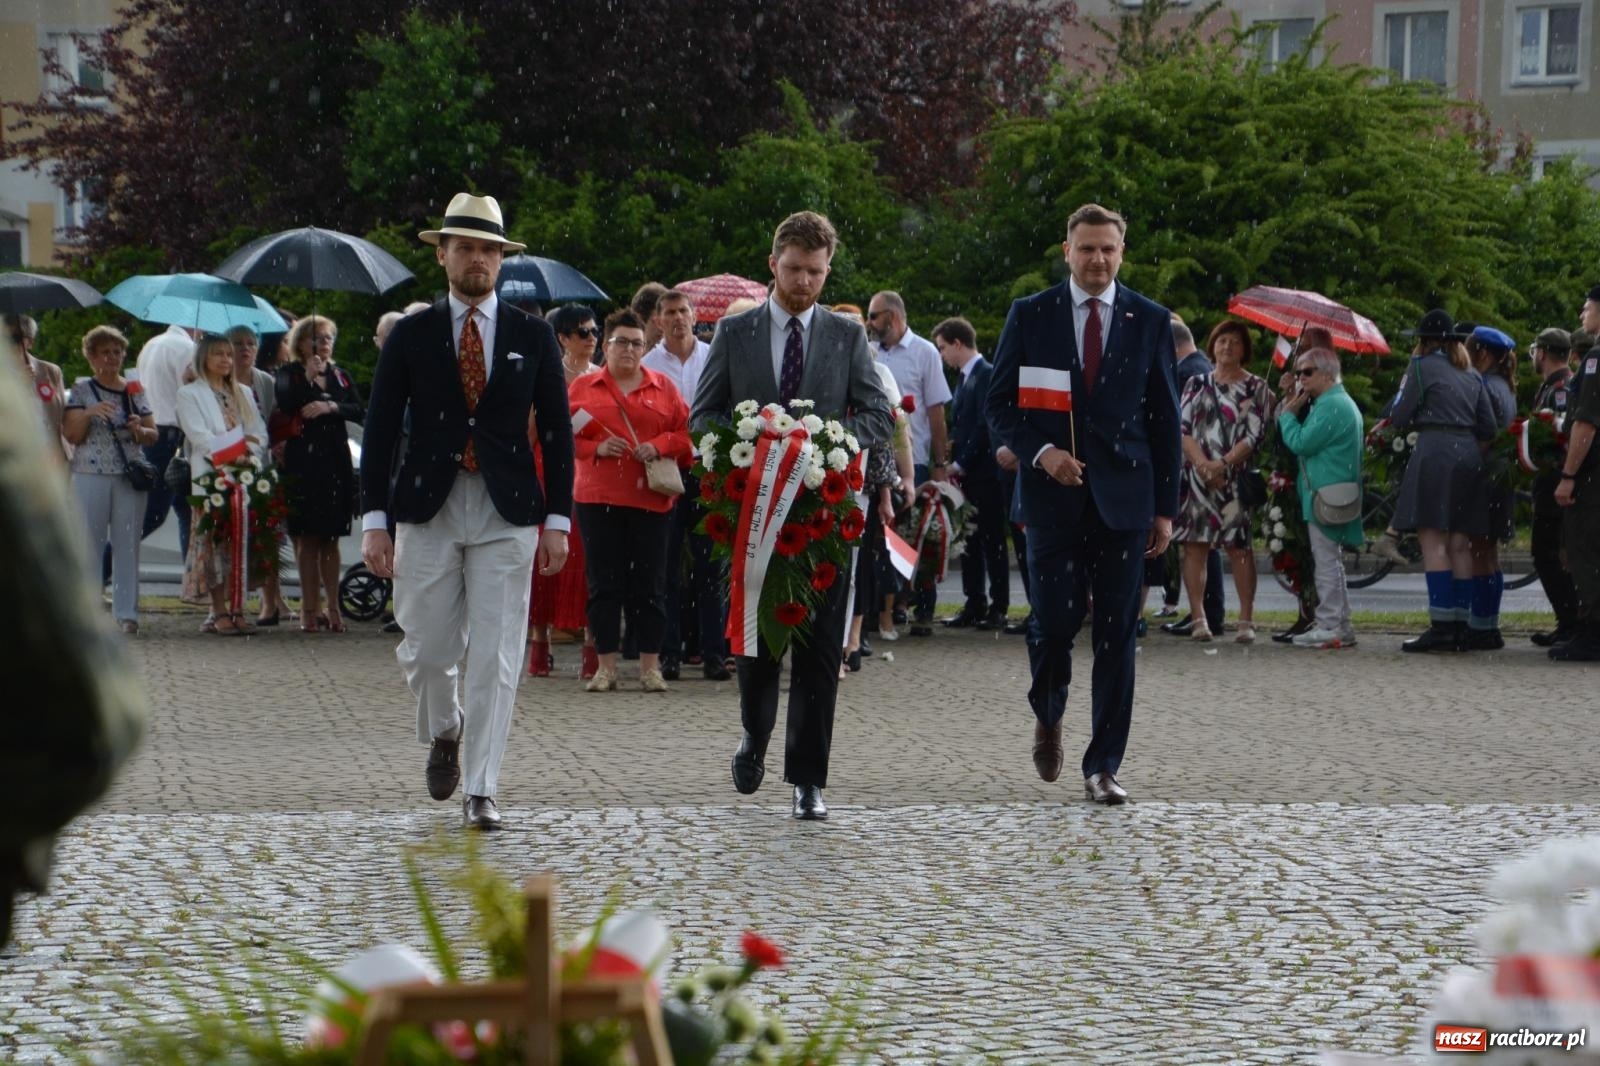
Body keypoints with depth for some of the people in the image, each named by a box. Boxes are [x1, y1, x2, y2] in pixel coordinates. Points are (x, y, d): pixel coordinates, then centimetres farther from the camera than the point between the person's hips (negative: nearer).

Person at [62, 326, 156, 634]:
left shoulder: (135, 391, 12)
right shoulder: (81, 391, 5)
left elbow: (153, 435, 14)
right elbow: (71, 435, -1)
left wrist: (139, 430, -8)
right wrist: (89, 414, -18)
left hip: (130, 475, 2)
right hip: (90, 475, -2)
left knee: (127, 545, 1)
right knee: (90, 544, -2)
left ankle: (126, 612, 4)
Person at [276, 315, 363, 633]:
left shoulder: (341, 377, 16)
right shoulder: (289, 374, 4)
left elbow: (360, 412, 3)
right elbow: (286, 403, -14)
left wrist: (330, 407, -11)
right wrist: (309, 376, -16)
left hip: (336, 461, 4)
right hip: (303, 461, -4)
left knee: (331, 538, 6)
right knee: (307, 538, -3)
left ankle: (331, 607, 8)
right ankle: (310, 609, -1)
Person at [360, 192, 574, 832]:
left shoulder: (533, 337, 7)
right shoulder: (410, 335, 6)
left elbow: (557, 432, 8)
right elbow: (380, 430, 4)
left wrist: (557, 520, 0)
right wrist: (374, 520, -4)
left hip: (507, 514, 0)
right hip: (427, 512, 0)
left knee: (495, 656, -4)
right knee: (426, 649, 4)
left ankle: (480, 792, 2)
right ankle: (444, 732, 36)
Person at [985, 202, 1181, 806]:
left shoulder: (1151, 321, 6)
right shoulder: (1030, 316, 4)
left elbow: (1164, 419, 7)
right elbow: (1000, 405, 5)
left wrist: (1165, 507, 4)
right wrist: (1040, 451, -13)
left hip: (1124, 496, 1)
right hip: (1053, 492, -1)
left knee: (1116, 633, 0)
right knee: (1055, 620, -3)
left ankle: (1103, 766, 6)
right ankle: (1047, 717, 29)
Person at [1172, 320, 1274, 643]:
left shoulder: (1257, 388, 6)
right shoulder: (1197, 384, 14)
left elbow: (1256, 435, -3)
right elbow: (1182, 429, 5)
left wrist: (1222, 464, -13)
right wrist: (1202, 463, -11)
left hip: (1237, 479, -2)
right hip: (1197, 477, 2)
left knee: (1239, 547, -6)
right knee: (1195, 546, -3)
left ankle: (1246, 620, -4)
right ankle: (1198, 619, -1)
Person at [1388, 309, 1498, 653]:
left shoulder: (1423, 366, 0)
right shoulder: (1471, 374, 18)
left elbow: (1400, 418, 0)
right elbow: (1488, 427, 15)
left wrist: (1402, 389, 19)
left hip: (1434, 454, -7)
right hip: (1469, 455, 7)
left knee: (1433, 541, -8)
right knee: (1460, 544, 7)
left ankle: (1441, 625, -15)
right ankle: (1460, 626, 6)